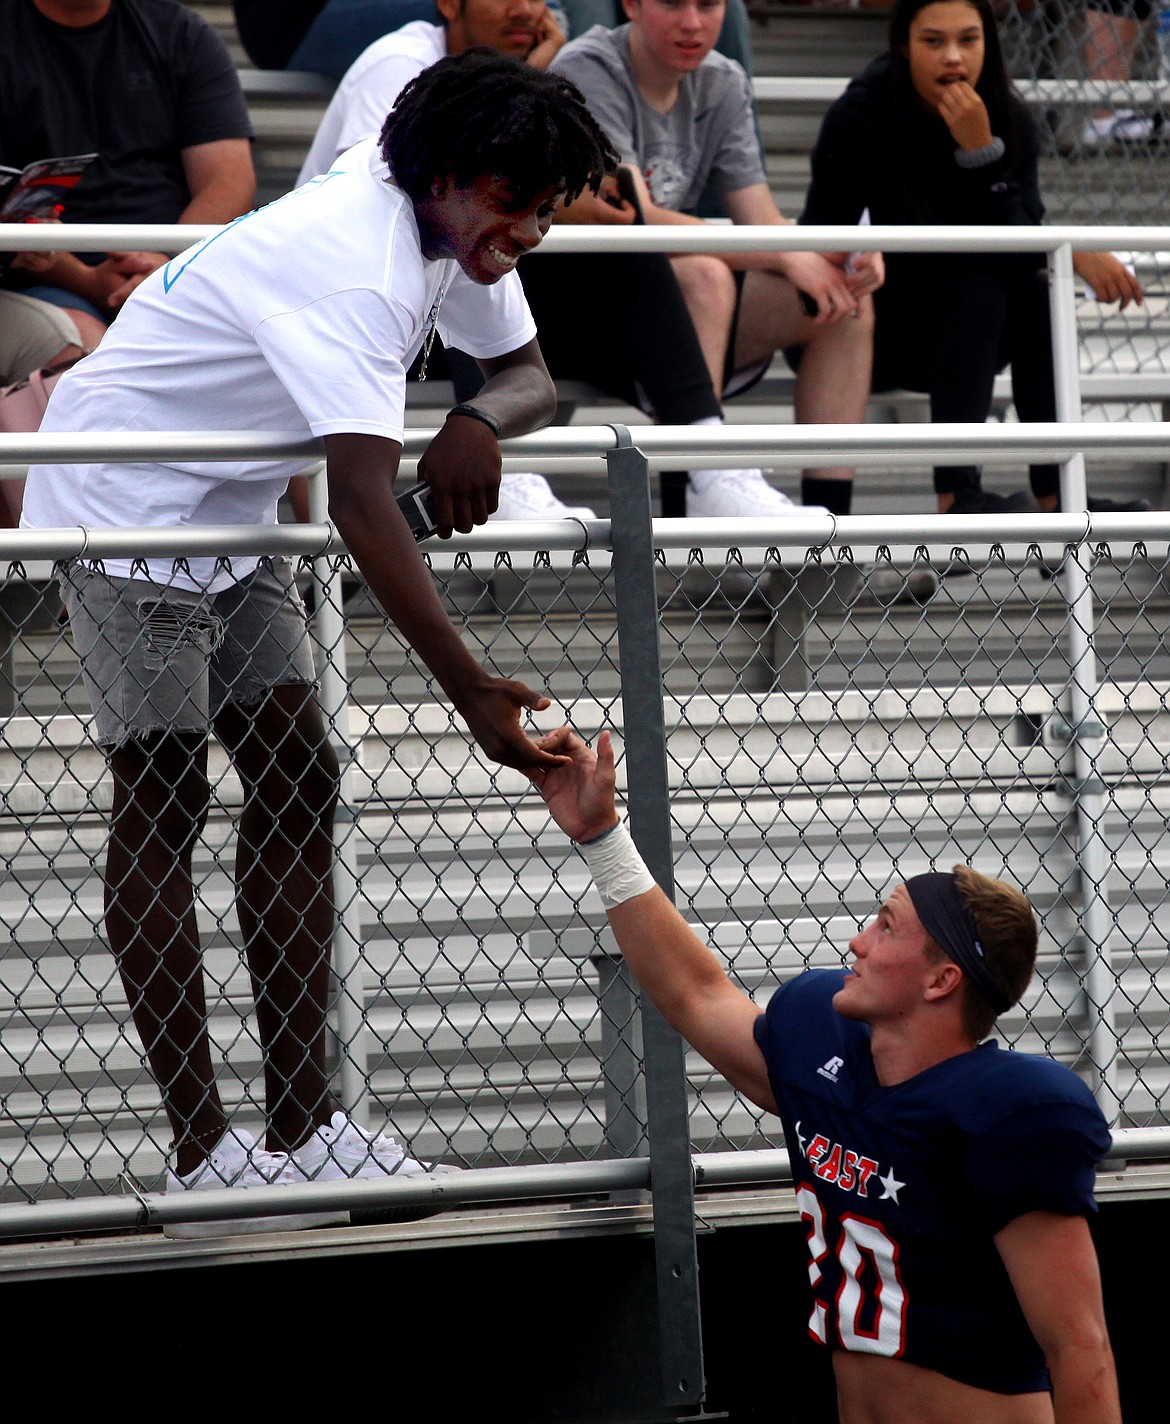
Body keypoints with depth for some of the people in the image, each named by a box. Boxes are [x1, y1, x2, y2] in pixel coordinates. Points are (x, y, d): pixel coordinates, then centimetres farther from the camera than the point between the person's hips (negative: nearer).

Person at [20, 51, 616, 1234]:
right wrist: (474, 697, -48)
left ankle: (302, 1127, 5)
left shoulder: (458, 232, -4)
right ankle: (202, 1156, -9)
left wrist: (481, 421, -20)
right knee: (164, 802, -9)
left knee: (296, 785, 3)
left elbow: (529, 376, 6)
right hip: (125, 500, -10)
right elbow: (363, 506, -42)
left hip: (227, 510, 10)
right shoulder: (357, 266, -33)